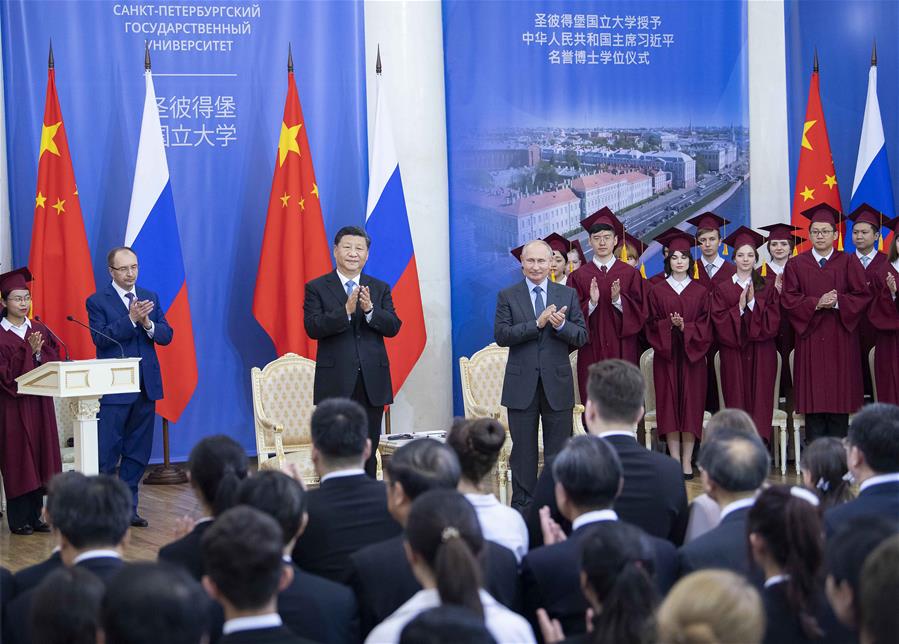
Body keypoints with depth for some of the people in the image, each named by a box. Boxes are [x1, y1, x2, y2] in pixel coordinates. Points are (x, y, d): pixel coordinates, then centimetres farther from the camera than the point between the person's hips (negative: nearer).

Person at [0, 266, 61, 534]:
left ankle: (34, 516, 16)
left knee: (39, 458, 7)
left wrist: (38, 353, -14)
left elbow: (56, 362, 4)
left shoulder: (40, 331, 9)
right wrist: (28, 351, -20)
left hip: (39, 403, 5)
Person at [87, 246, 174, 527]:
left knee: (138, 452, 9)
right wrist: (131, 319, -24)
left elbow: (166, 336, 5)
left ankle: (128, 507, 18)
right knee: (107, 454, -4)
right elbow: (100, 339, -15)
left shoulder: (151, 298, 11)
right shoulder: (97, 301, -3)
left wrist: (148, 323, -15)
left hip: (146, 385, 5)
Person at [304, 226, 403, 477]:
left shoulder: (380, 289, 12)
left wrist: (370, 310, -18)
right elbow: (312, 328, -11)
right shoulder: (317, 288, 2)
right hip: (335, 383, -3)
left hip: (372, 381, 3)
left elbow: (393, 327, 0)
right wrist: (345, 311, -23)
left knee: (368, 452, 7)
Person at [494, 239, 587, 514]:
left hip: (557, 383, 1)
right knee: (523, 451, 7)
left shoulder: (568, 295, 6)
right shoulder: (507, 296, 2)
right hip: (521, 384, -1)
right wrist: (537, 323, -19)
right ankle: (522, 507, 16)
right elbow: (501, 335, -10)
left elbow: (582, 337, 2)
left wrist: (561, 325, -18)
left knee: (558, 451, 6)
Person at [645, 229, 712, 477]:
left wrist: (685, 327, -14)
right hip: (666, 355, 0)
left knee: (691, 405, -2)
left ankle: (687, 461, 2)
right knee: (669, 404, -2)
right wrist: (670, 324, -16)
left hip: (692, 354, 0)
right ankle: (675, 460, 2)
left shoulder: (700, 292, 8)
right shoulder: (657, 291, 7)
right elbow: (652, 325, 2)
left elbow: (706, 326, 2)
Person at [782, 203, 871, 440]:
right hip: (810, 338, 0)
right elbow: (789, 299, -1)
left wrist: (837, 302, -15)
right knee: (813, 397, -3)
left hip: (840, 340, 0)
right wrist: (816, 303, -15)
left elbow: (862, 296, 0)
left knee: (838, 396, -1)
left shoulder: (848, 263, 7)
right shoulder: (796, 265, 8)